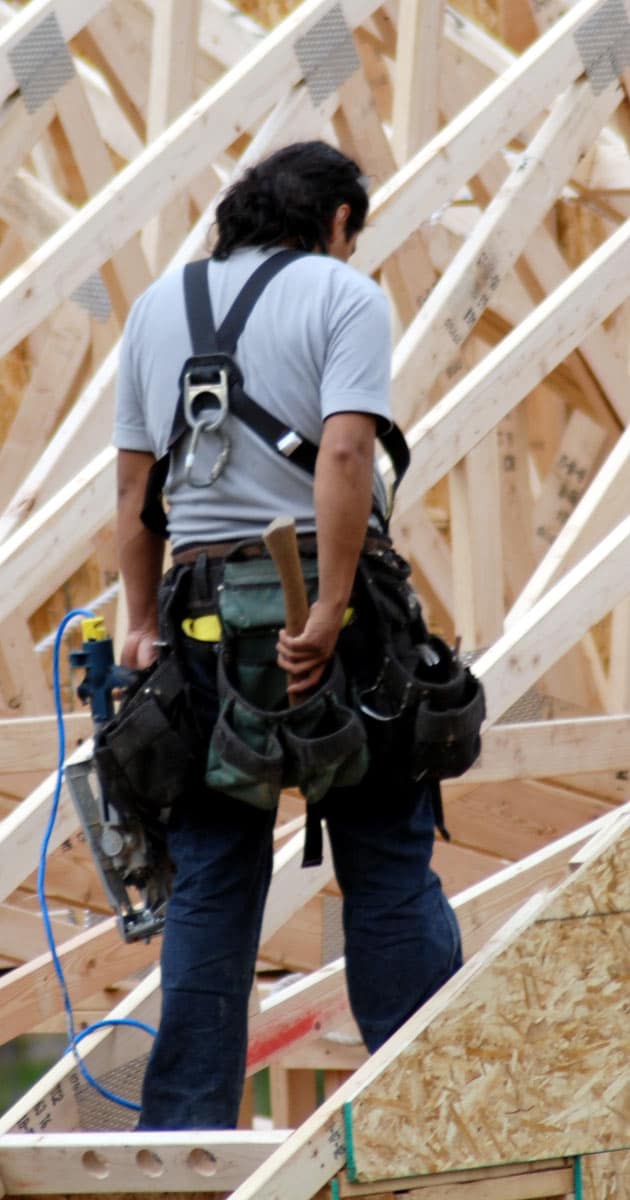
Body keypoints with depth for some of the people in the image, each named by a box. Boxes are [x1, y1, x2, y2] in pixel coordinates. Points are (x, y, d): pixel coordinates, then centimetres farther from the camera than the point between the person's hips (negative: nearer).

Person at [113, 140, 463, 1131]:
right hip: (322, 597, -4)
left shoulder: (159, 305, 14)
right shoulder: (343, 294, -2)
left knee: (210, 882, 7)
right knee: (387, 863, 2)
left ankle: (187, 1123, 6)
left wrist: (144, 624, 14)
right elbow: (344, 455, -16)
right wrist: (327, 615, -20)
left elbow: (134, 485, 12)